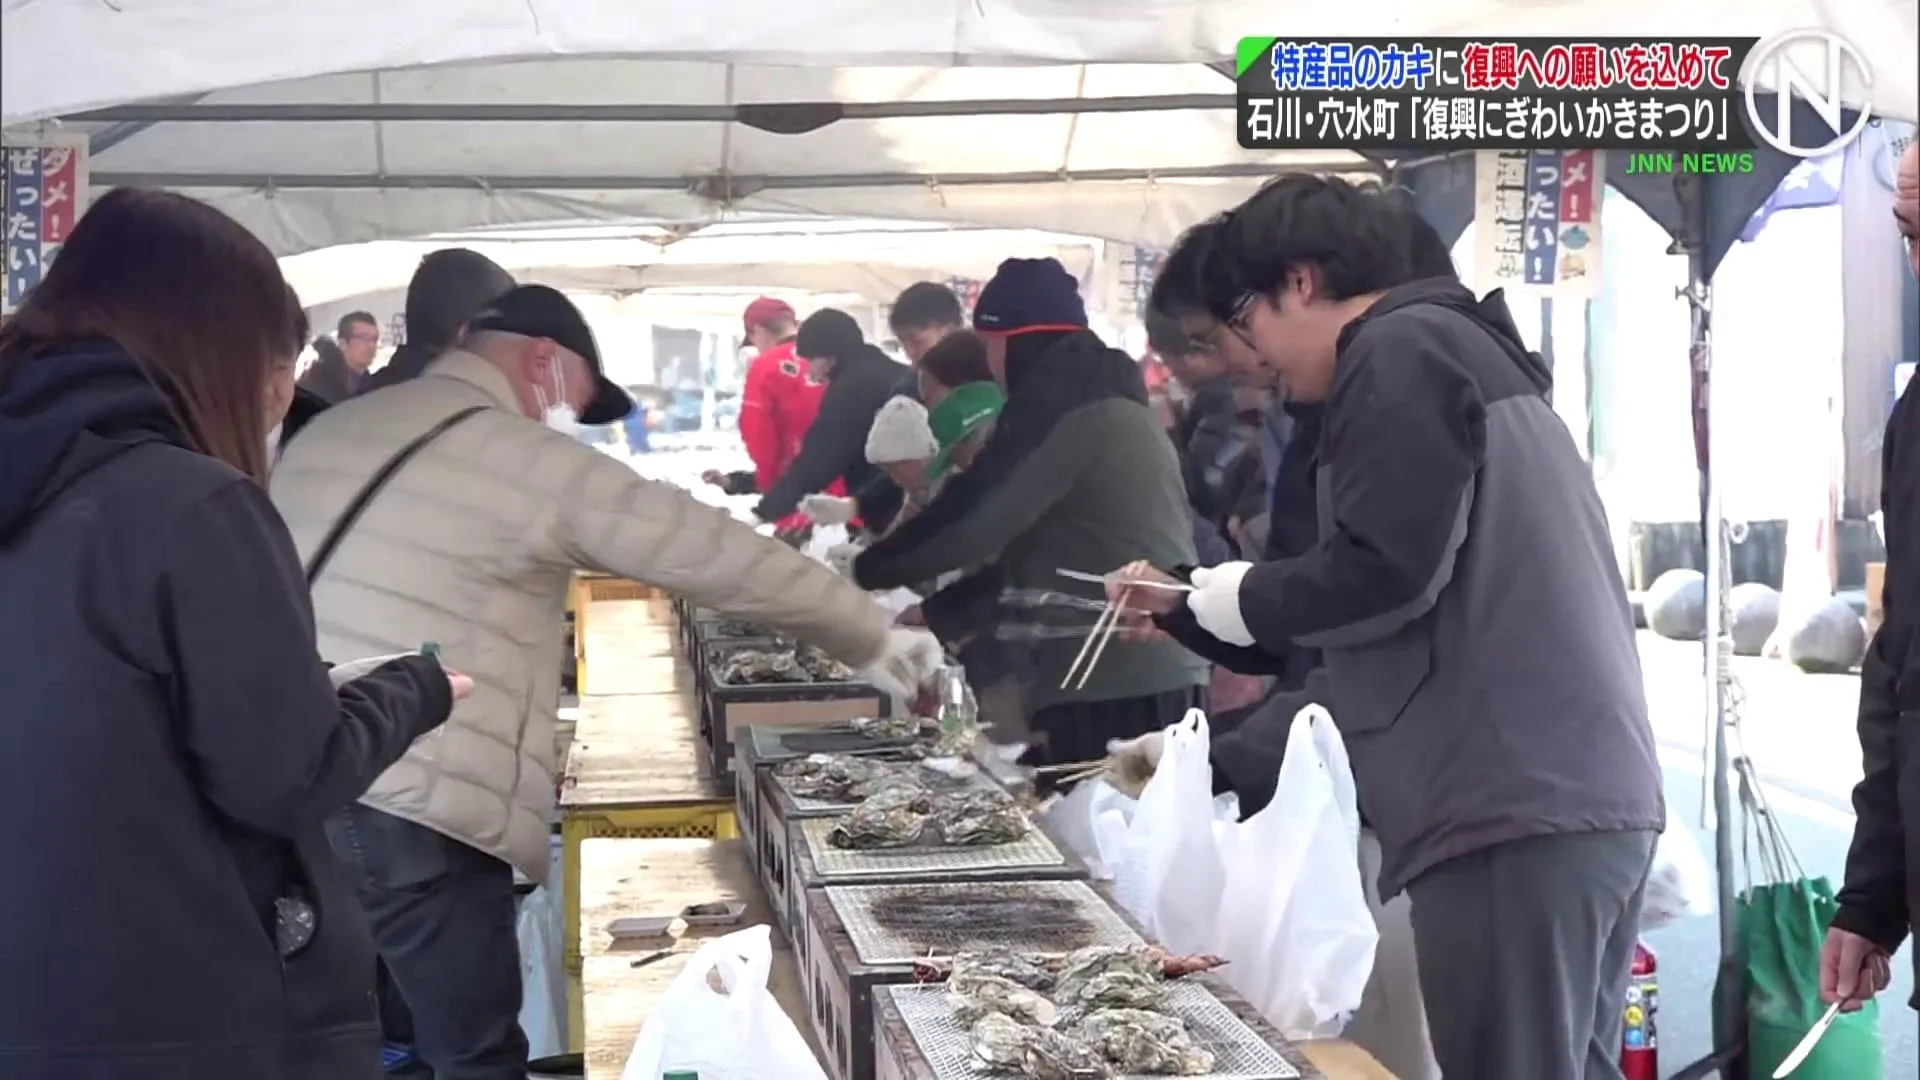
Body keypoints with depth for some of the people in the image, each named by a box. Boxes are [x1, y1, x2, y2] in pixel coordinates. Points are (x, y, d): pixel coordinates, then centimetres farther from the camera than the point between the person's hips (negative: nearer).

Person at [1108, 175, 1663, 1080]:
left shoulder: (1401, 350, -6)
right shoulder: (1460, 348, 24)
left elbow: (1381, 573, -17)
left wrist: (1229, 597, 1)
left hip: (1512, 803, -10)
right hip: (1581, 793, 10)